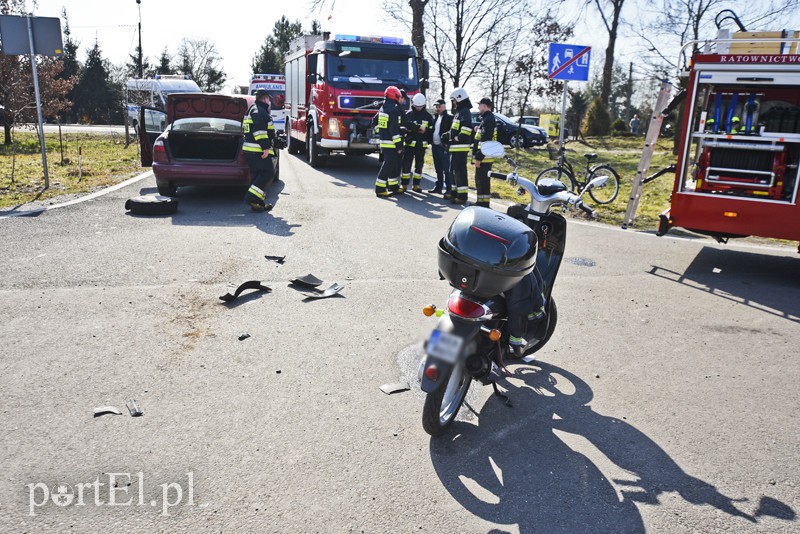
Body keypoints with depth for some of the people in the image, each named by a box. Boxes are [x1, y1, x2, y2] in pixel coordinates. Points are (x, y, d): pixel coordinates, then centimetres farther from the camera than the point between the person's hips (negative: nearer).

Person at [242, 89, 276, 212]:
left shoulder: (253, 109, 25)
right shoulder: (259, 111, -10)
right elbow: (259, 130, -21)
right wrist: (266, 147, -23)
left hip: (250, 150, 11)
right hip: (258, 150, -11)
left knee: (257, 175, 11)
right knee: (268, 173, -9)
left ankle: (258, 202, 13)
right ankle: (252, 197, -16)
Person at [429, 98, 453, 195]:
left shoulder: (449, 117, -8)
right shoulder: (436, 117, 17)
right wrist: (431, 142, 13)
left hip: (443, 147, -8)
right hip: (435, 146, 8)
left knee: (446, 169, -8)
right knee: (438, 169, 15)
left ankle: (449, 189, -7)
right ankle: (438, 187, 23)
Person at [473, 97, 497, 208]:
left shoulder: (488, 119, -15)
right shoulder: (486, 118, 18)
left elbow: (485, 140, -22)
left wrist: (479, 157, -23)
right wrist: (478, 131, 11)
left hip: (484, 157, -11)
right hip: (483, 156, 11)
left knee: (483, 180, -8)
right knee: (480, 179, 16)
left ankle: (483, 203, -4)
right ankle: (481, 202, 24)